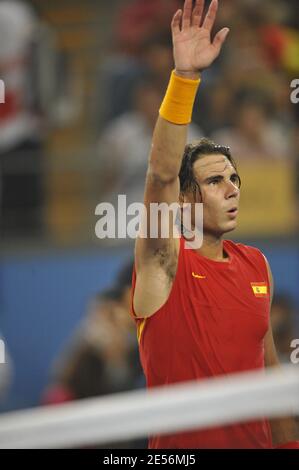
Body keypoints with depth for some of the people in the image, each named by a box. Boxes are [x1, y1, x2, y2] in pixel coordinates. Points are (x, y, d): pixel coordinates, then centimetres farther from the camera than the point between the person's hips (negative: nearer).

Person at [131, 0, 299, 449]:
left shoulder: (257, 264, 8)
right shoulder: (165, 261, -8)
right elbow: (161, 175, -23)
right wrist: (185, 77, -33)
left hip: (254, 440, 5)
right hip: (182, 446, -5)